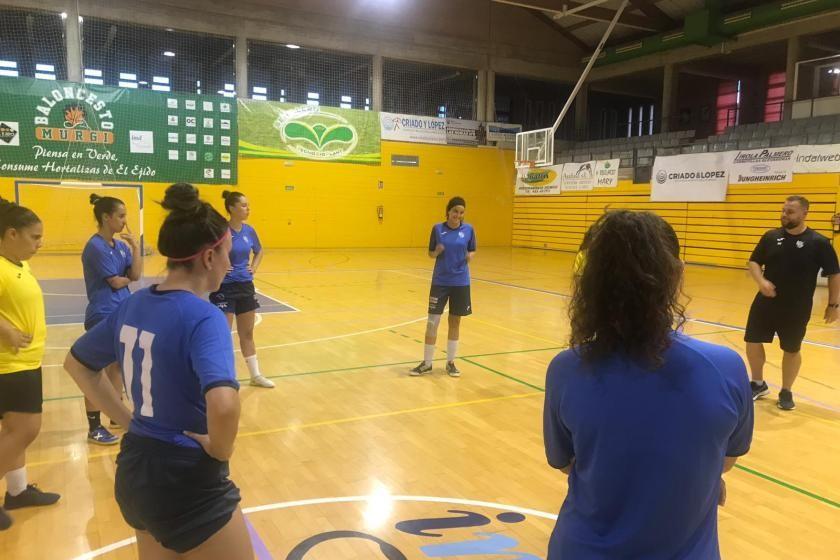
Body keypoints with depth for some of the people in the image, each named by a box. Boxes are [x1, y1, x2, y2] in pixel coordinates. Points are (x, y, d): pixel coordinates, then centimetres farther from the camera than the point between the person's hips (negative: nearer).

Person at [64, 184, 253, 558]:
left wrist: (126, 419, 11)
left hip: (134, 470, 8)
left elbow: (76, 363, 15)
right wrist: (220, 450, -20)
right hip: (188, 483, -8)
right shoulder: (203, 317, -24)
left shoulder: (133, 304, 0)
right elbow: (223, 405, -40)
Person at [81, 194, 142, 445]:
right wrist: (129, 278, 3)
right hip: (102, 317, -8)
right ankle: (94, 428, 10)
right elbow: (115, 282, -17)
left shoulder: (120, 245, 7)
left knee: (118, 367, 18)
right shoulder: (96, 247, -17)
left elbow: (136, 275, -2)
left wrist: (135, 246, -9)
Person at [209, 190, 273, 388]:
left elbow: (259, 251, 21)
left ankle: (255, 375, 26)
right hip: (224, 288, -6)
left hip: (246, 287, 6)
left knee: (247, 333, 16)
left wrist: (254, 267, 6)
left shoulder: (249, 231, 3)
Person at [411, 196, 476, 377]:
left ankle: (450, 362, 21)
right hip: (440, 281, 0)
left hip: (460, 282, 1)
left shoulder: (469, 230, -2)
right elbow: (431, 253, 4)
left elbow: (472, 251, 7)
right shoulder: (437, 228, -2)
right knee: (432, 321, 0)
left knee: (455, 321, 9)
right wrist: (437, 252, -17)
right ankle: (426, 362, 13)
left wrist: (470, 256, -15)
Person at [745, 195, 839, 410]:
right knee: (752, 341, 6)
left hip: (797, 308, -3)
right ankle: (758, 384, 27)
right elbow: (754, 262, 7)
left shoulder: (819, 243, -9)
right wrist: (761, 281, -12)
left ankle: (786, 392, 27)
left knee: (791, 350, 9)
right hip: (766, 302, 3)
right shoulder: (771, 237, 0)